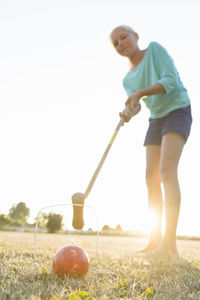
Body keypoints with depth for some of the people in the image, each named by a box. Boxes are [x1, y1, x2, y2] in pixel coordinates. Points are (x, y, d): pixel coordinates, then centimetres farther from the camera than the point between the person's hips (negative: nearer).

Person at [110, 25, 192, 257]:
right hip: (156, 119, 7)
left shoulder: (154, 49, -4)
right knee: (151, 177, 0)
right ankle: (155, 241, 7)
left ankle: (170, 245, -28)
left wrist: (141, 92, -25)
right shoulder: (128, 78, 11)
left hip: (177, 110, -7)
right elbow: (135, 105, -1)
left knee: (167, 171, -24)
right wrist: (129, 112, -25)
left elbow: (171, 80, -15)